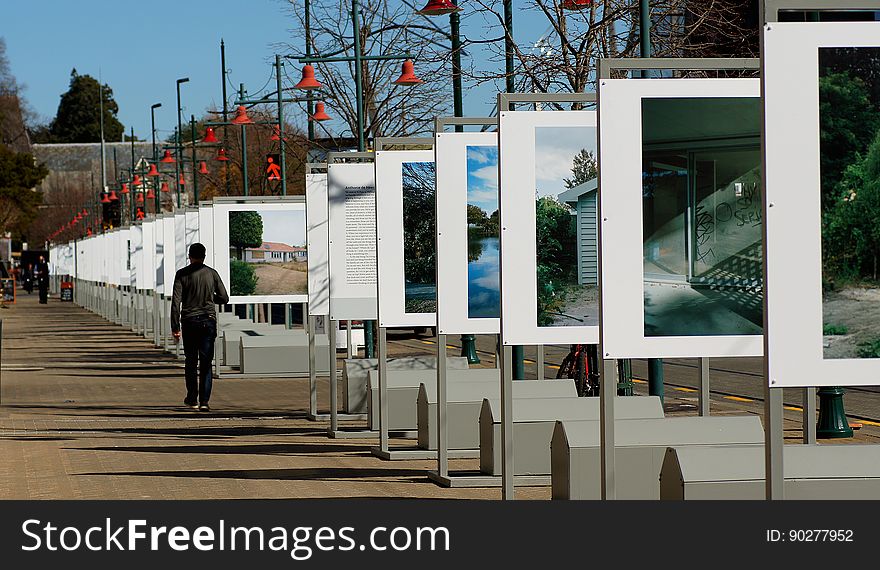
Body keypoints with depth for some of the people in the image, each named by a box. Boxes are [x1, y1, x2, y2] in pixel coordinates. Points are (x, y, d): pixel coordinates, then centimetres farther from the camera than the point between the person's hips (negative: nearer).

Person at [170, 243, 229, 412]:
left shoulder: (182, 274, -1)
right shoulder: (212, 274, 3)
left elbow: (176, 302, -7)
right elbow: (224, 298, 6)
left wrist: (175, 327, -5)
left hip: (189, 321, 0)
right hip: (208, 321, 0)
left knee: (191, 361, 13)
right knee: (206, 363, -1)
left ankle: (192, 399, 16)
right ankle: (204, 401, -9)